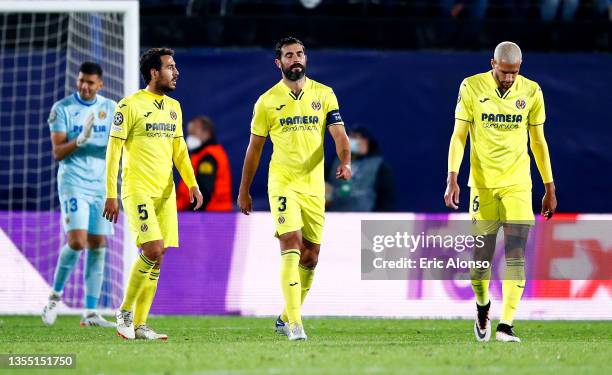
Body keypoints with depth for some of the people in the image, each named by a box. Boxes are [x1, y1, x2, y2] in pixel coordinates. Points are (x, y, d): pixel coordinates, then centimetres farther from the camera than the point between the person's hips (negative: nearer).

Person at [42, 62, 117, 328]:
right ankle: (55, 295, 4)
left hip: (102, 184, 4)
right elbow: (57, 152, -8)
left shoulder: (110, 108, 7)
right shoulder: (62, 109, -4)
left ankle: (90, 313, 4)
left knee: (98, 246, 1)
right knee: (77, 241, -17)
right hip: (73, 183, -4)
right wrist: (80, 140, -25)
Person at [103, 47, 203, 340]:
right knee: (153, 250, -18)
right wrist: (111, 195, -11)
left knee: (156, 260, 3)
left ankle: (140, 324, 8)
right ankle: (125, 312, -2)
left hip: (165, 192, 7)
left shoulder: (173, 107, 14)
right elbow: (113, 150, -7)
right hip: (138, 191, -7)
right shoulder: (130, 105, -7)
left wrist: (192, 184, 7)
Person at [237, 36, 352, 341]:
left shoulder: (324, 95, 6)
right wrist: (244, 191, 11)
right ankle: (294, 323, -21)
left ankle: (286, 318, 26)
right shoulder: (267, 101, 2)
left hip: (314, 186, 3)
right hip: (283, 183, -3)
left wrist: (345, 162, -24)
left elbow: (338, 133, -4)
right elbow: (254, 148, 9)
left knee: (310, 257, 8)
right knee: (292, 246, -19)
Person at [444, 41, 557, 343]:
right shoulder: (472, 88, -4)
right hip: (483, 183, -1)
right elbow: (459, 136, -2)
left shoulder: (531, 92, 2)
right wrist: (452, 179, -13)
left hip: (517, 184, 1)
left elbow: (538, 142, 10)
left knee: (516, 256, -10)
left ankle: (506, 325, -12)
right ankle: (482, 307, 30)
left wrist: (550, 189, 10)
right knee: (481, 256, 1)